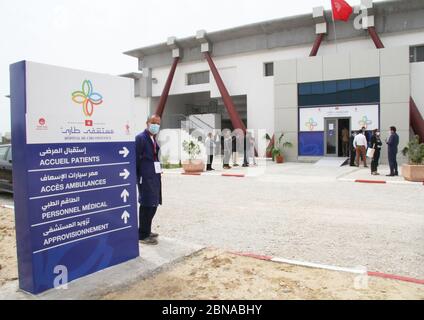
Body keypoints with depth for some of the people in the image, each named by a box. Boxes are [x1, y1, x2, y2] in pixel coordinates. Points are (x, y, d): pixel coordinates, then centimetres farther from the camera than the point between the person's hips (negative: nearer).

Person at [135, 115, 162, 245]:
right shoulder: (141, 138, -9)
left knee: (153, 204, 14)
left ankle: (147, 231, 28)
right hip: (145, 177, -8)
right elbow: (136, 158, -11)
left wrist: (158, 170, 10)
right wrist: (137, 177, -12)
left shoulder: (153, 139, 17)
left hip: (155, 176, 9)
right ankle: (143, 235, 9)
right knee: (147, 205, -3)